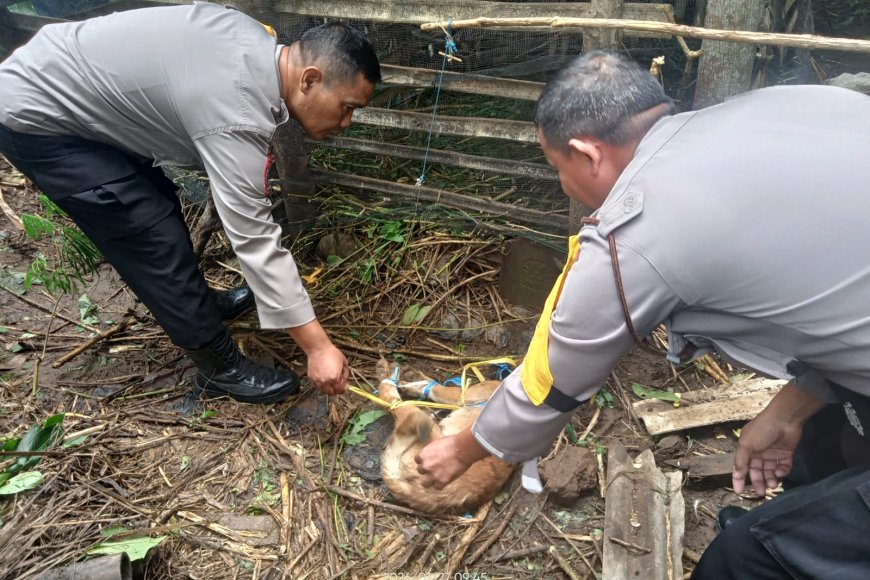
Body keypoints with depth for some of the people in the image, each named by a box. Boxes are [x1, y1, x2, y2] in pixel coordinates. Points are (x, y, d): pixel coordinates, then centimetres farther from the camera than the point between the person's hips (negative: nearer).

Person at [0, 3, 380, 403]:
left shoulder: (258, 42, -4)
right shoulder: (236, 120, -32)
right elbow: (255, 242, -31)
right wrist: (317, 347, -26)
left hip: (50, 77, 10)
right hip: (37, 117, -9)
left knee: (159, 210, 18)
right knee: (158, 240, -9)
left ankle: (197, 304, 39)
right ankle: (221, 368, 6)